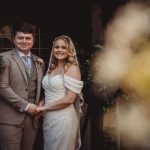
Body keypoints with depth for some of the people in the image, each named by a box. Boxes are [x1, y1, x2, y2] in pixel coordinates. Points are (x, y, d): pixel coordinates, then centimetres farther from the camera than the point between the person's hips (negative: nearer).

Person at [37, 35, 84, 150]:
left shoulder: (72, 68, -10)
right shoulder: (52, 68, 11)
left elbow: (70, 99, -17)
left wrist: (44, 107, -11)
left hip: (63, 117, -7)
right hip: (48, 117, 7)